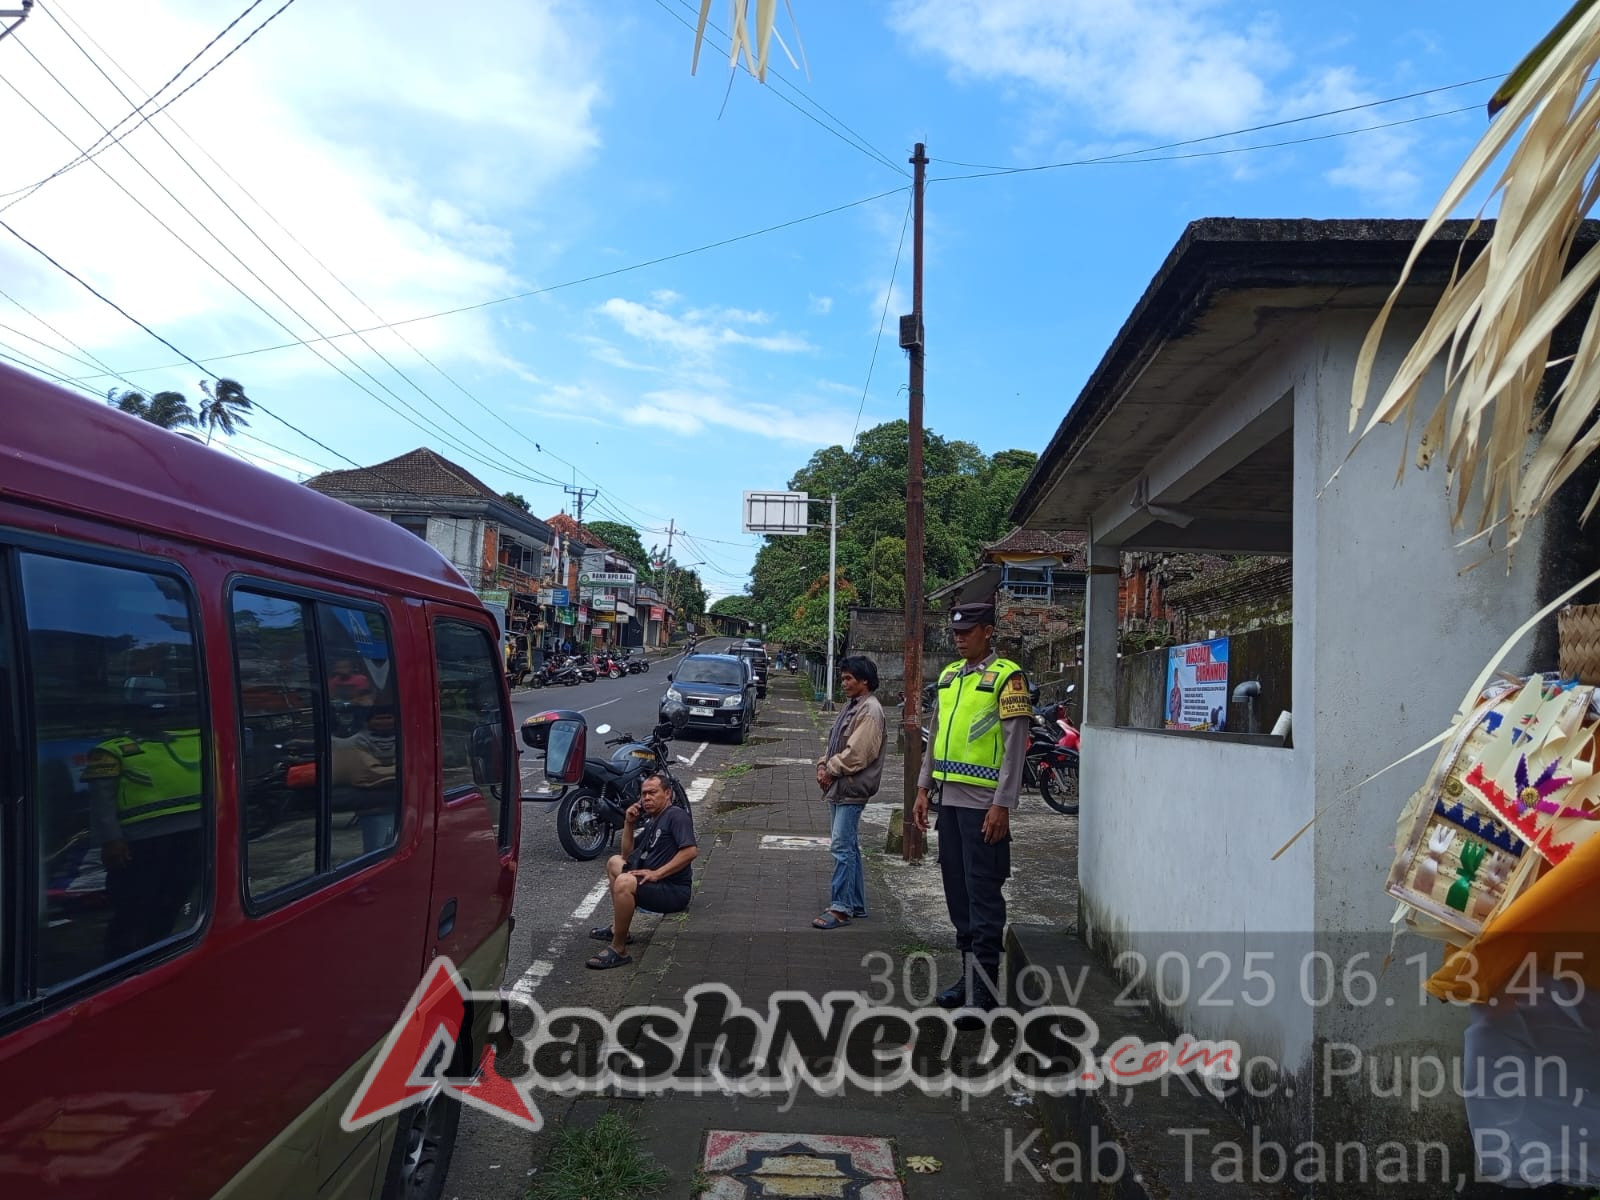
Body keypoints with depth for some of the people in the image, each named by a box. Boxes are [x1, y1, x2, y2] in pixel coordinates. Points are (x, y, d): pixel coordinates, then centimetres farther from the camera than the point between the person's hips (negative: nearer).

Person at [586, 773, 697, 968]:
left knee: (624, 882, -34)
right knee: (615, 862, 27)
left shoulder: (676, 815, -10)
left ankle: (619, 951, -23)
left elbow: (690, 851, -25)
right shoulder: (651, 821, 18)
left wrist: (656, 874, -25)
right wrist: (628, 824, 10)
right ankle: (618, 927, 25)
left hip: (674, 891, -11)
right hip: (654, 882, 11)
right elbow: (627, 854, 24)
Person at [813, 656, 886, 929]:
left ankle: (841, 908, -5)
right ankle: (856, 904, 23)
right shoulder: (851, 707, 16)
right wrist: (823, 765, 3)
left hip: (852, 790, -10)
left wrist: (831, 770, -11)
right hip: (839, 788, 10)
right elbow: (835, 743, 20)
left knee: (843, 848, -9)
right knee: (849, 848, 14)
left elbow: (856, 753, -21)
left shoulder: (870, 711, -15)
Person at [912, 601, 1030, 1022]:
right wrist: (923, 790, 15)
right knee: (957, 888, 12)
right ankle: (969, 970, 24)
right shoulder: (949, 675, 14)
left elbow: (1015, 746, -12)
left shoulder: (1007, 676, -8)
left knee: (983, 891, -3)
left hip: (983, 803, -7)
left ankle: (985, 984, 3)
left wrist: (1002, 805, -16)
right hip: (950, 798, 7)